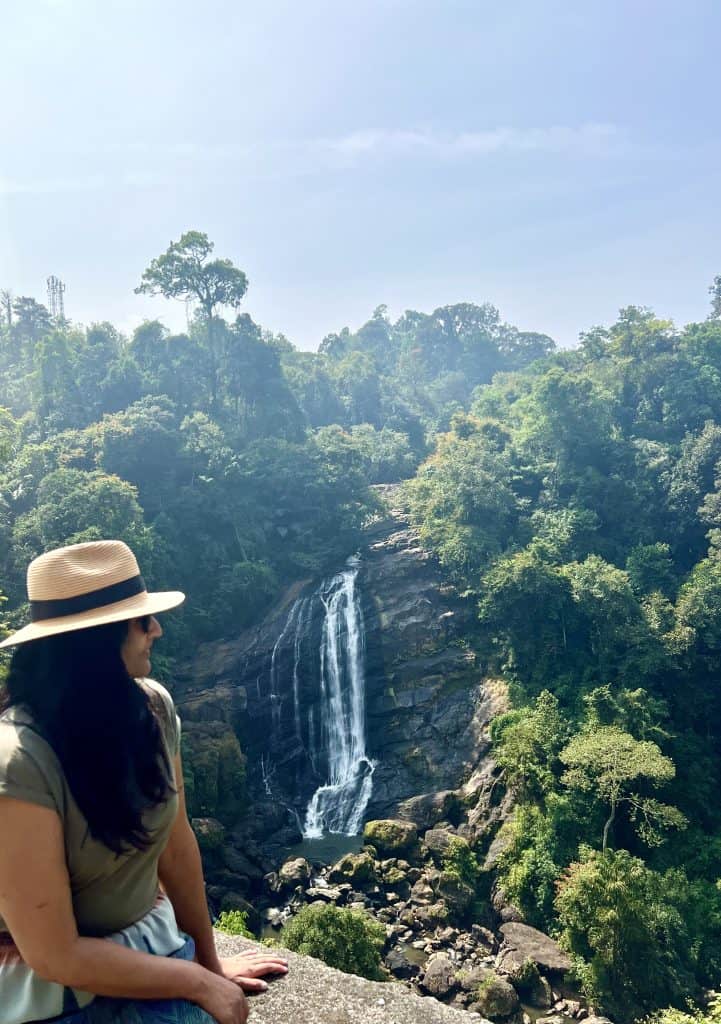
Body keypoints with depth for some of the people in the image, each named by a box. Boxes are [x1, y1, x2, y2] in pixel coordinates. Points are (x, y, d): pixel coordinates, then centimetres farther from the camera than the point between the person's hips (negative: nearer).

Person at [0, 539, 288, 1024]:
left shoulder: (151, 707, -10)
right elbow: (55, 957, -22)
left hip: (154, 944, 5)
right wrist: (199, 981, -12)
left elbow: (177, 842, 2)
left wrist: (210, 961, 12)